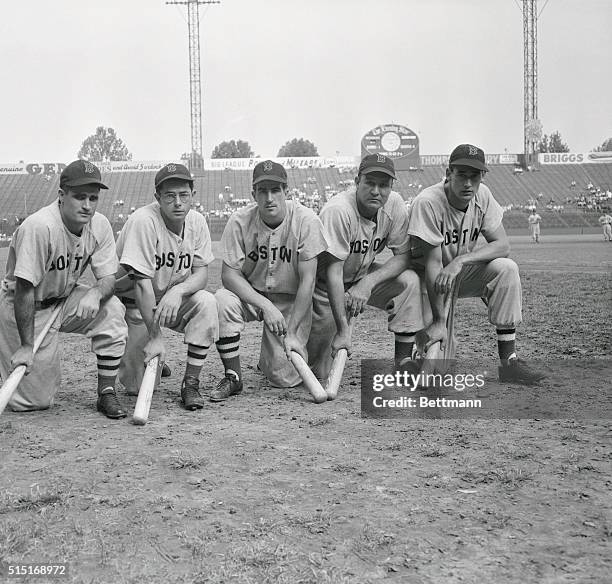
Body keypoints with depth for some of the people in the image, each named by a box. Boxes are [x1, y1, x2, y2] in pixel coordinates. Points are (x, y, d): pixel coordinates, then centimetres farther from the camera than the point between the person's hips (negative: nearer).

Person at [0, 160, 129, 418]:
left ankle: (106, 393, -9)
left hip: (65, 299, 5)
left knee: (112, 311, -24)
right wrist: (26, 346, -26)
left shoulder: (100, 225, -12)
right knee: (36, 399, -5)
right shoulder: (39, 227, -30)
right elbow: (25, 290, -28)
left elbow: (108, 278, -8)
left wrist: (95, 293, -33)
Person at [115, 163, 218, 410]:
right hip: (132, 304, -4)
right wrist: (155, 336, -31)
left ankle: (191, 382, -14)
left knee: (206, 302, -28)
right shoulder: (143, 221, -26)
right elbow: (142, 282, -28)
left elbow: (201, 272, -8)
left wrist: (178, 291, -32)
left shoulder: (196, 221, -8)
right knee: (139, 386, -10)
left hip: (173, 300, 4)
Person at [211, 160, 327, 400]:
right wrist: (265, 305, -29)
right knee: (222, 300, -33)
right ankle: (232, 377, -13)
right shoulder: (240, 221, -15)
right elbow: (229, 274, -15)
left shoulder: (306, 221, -19)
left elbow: (307, 279, -18)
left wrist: (292, 333, -22)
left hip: (291, 299, -1)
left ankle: (270, 355, 26)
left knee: (285, 378, -13)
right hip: (250, 293, 1)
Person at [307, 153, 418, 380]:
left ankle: (403, 360, -12)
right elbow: (333, 273, -31)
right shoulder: (338, 211, -30)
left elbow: (403, 256, -9)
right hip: (325, 286, -5)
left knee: (410, 281, -23)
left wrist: (369, 282, -27)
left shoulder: (394, 205, -13)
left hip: (363, 275, 5)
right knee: (320, 373, -14)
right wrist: (343, 330, -36)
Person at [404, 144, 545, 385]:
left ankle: (509, 361, -20)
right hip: (427, 281, -5)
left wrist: (460, 261, -31)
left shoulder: (482, 195, -9)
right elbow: (433, 264, -27)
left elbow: (503, 245, -14)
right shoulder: (428, 202, -26)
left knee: (506, 268, -24)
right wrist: (439, 320, -28)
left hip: (463, 274, 5)